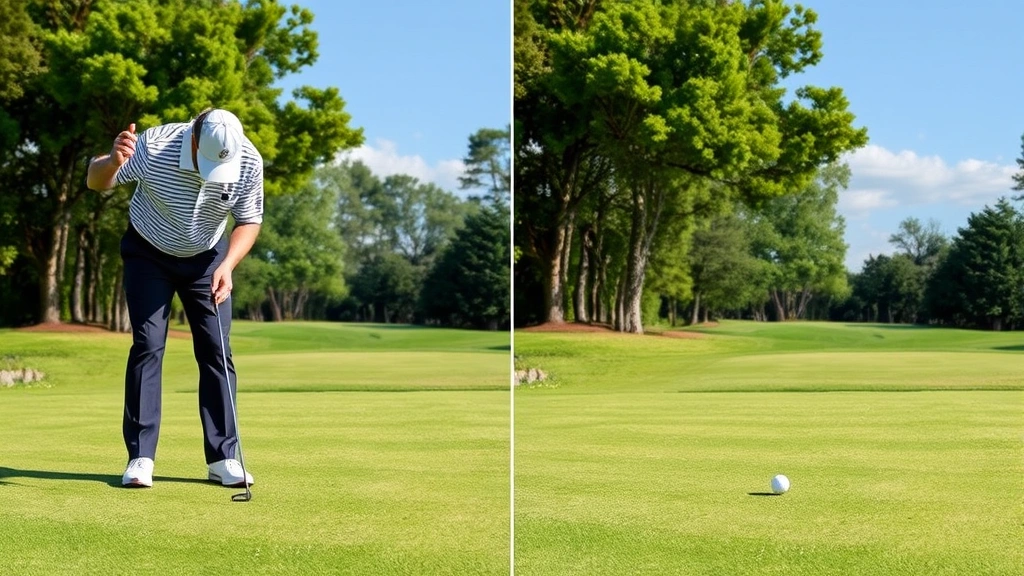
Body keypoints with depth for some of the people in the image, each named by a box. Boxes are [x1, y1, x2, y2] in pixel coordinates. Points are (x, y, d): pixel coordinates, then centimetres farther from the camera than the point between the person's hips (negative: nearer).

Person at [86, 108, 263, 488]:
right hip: (149, 253, -2)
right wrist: (113, 162, -42)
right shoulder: (154, 146, -30)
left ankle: (223, 458, 1)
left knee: (216, 350, -4)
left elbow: (249, 220, -10)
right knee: (148, 345, -11)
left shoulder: (249, 161, -24)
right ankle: (140, 457, -6)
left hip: (207, 257, 2)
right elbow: (97, 182, -19)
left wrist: (227, 265, -26)